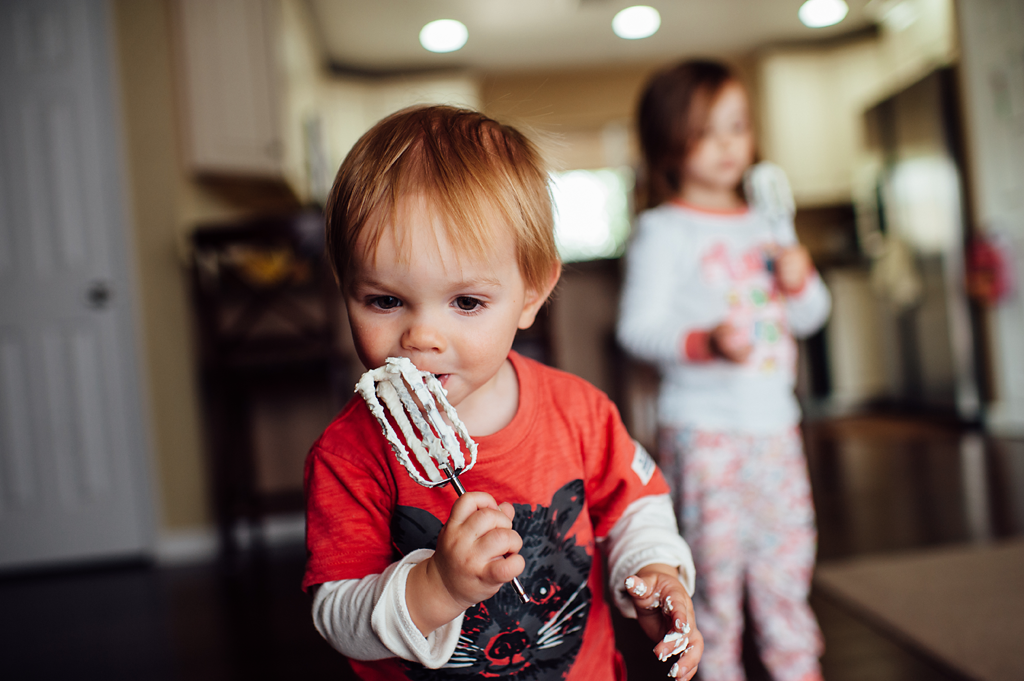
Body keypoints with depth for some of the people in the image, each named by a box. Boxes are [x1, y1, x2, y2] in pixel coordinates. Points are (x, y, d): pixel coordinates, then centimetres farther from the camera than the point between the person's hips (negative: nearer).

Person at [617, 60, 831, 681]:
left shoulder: (769, 222, 13)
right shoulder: (662, 229, -7)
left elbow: (811, 315, 19)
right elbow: (637, 327, -13)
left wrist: (801, 280, -2)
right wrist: (705, 342, -28)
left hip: (774, 420, 6)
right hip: (703, 426, -6)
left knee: (788, 550, 15)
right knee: (715, 557, 2)